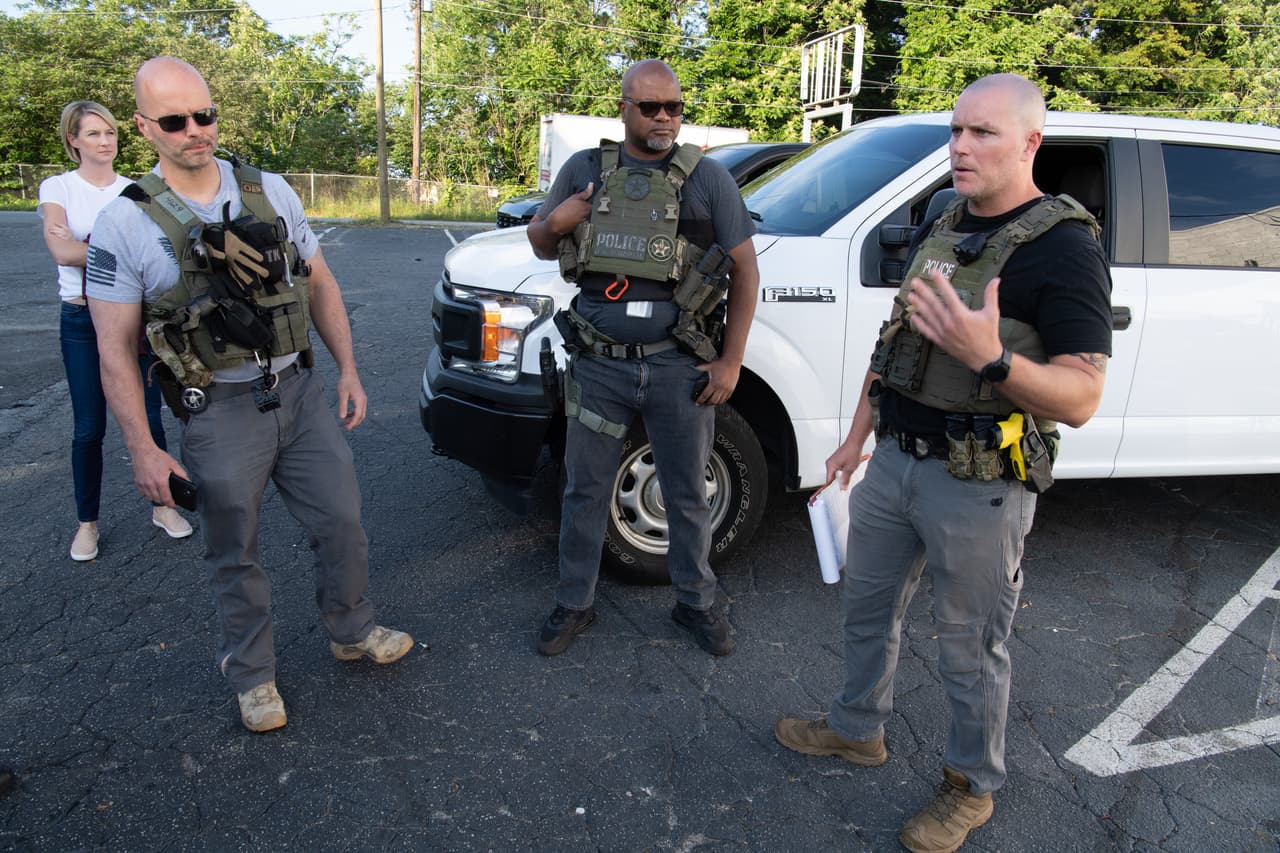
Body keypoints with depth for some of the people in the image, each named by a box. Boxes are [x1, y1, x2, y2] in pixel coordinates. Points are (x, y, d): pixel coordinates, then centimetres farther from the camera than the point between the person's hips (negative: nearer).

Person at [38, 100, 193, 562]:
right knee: (89, 429, 3)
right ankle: (87, 522, 19)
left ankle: (162, 506, 23)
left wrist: (83, 247, -17)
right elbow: (61, 251, -15)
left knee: (148, 420, 6)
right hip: (82, 320, -1)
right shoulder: (57, 187, 1)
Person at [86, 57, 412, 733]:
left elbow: (319, 284, 10)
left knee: (341, 524, 13)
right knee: (235, 559, 11)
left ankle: (351, 632, 37)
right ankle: (252, 675, 32)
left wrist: (348, 371, 3)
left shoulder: (271, 192, 2)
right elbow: (114, 350, -7)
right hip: (220, 416, -3)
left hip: (302, 394, 4)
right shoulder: (125, 225, -8)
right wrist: (143, 451, -11)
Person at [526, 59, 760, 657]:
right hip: (598, 364, 2)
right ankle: (573, 605, 30)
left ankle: (695, 603, 32)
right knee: (585, 490, 11)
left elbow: (745, 270, 1)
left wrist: (731, 360, -4)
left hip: (679, 368, -1)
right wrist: (556, 221, -8)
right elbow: (540, 246, 17)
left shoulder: (707, 178, 1)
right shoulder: (585, 170, 6)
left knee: (687, 495, 12)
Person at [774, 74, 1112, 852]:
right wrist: (857, 437, 17)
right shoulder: (946, 228, 9)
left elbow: (1081, 399, -19)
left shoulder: (1064, 249, -15)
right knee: (868, 608, 21)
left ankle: (973, 788, 34)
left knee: (972, 649, 10)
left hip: (978, 488, -7)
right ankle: (859, 729, 45)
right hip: (895, 463, 8)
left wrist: (990, 356, -36)